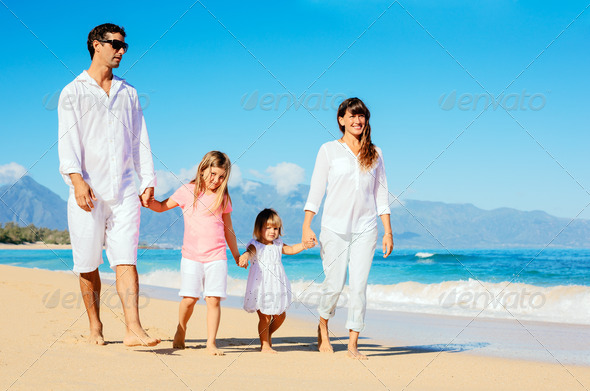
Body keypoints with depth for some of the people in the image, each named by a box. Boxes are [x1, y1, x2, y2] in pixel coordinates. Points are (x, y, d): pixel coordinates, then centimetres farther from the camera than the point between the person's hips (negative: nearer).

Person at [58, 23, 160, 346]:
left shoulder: (128, 93, 18)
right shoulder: (74, 92, 6)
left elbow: (139, 140, 18)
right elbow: (68, 139, -5)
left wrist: (148, 181, 9)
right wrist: (77, 179, -19)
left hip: (124, 191, 2)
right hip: (88, 192, -2)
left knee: (126, 259, -8)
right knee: (88, 264, 4)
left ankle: (133, 329, -15)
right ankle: (95, 328, 17)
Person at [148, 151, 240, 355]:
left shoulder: (223, 198, 9)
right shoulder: (187, 191, 3)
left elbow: (228, 229, 18)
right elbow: (162, 206, 14)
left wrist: (236, 255, 23)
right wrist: (146, 200, -6)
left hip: (217, 258, 1)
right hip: (191, 256, -1)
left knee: (214, 299, -5)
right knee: (189, 298, -3)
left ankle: (211, 342, 2)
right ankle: (181, 330, 24)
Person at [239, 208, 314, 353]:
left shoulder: (277, 245, 12)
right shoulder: (255, 245, -8)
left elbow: (290, 249, 21)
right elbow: (250, 252, -28)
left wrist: (304, 245, 3)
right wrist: (245, 257, -52)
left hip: (276, 287, 6)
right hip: (261, 287, -6)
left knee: (280, 316, 11)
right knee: (265, 317, -5)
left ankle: (268, 334, 37)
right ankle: (264, 345, 10)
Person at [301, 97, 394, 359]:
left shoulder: (374, 154, 11)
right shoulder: (329, 150, 4)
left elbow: (381, 194, 12)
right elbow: (316, 190, 2)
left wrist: (388, 231, 7)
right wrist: (306, 226, -6)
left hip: (365, 228, 2)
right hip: (335, 227, -2)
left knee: (359, 285, -4)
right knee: (334, 284, 0)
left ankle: (353, 344, 2)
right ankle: (323, 327, 29)